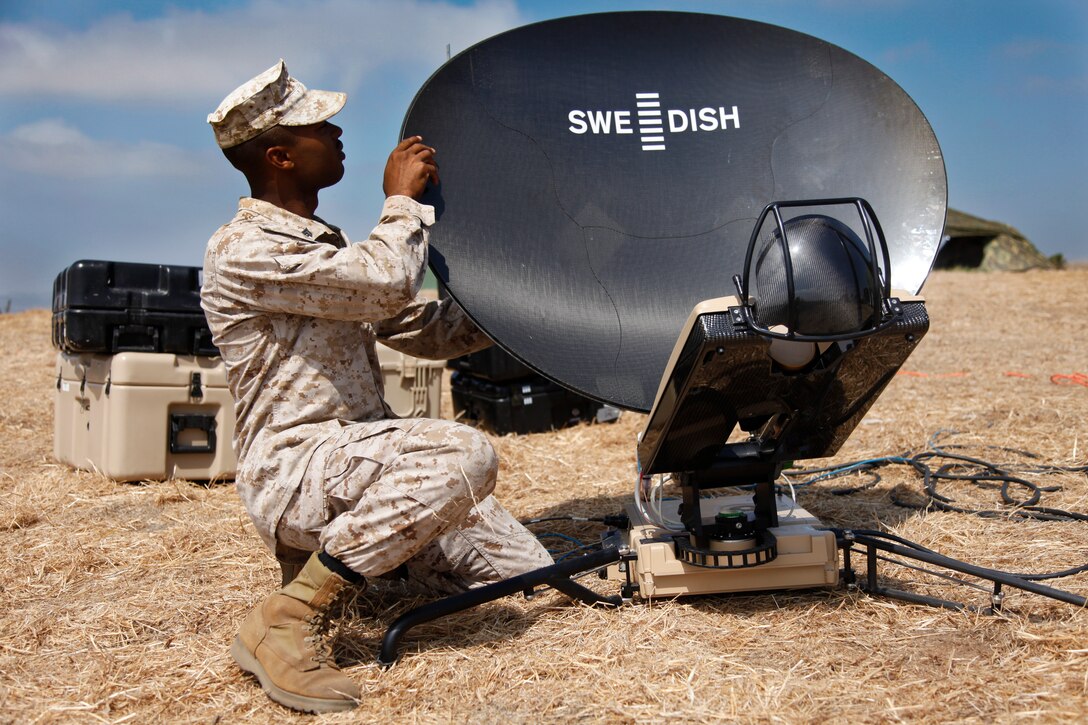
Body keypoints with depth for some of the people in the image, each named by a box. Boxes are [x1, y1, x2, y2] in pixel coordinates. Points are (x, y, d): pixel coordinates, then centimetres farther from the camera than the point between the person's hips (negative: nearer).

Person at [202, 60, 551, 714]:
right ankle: (288, 620, -22)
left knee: (533, 577, 2)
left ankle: (357, 549, 17)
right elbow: (385, 284, -23)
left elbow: (426, 329, 20)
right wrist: (404, 201, -5)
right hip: (293, 468, -8)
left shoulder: (328, 246, 19)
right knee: (465, 453, -34)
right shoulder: (243, 249, -11)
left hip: (361, 459, 8)